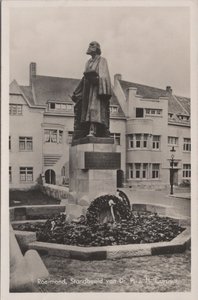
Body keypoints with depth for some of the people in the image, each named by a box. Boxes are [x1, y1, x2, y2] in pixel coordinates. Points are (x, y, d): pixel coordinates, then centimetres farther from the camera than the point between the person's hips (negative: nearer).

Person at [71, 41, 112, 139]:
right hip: (87, 88, 7)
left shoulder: (102, 60, 1)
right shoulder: (88, 62, 21)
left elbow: (103, 75, -9)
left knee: (94, 107, -20)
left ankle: (93, 131, -27)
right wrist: (76, 93, 16)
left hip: (96, 87, -7)